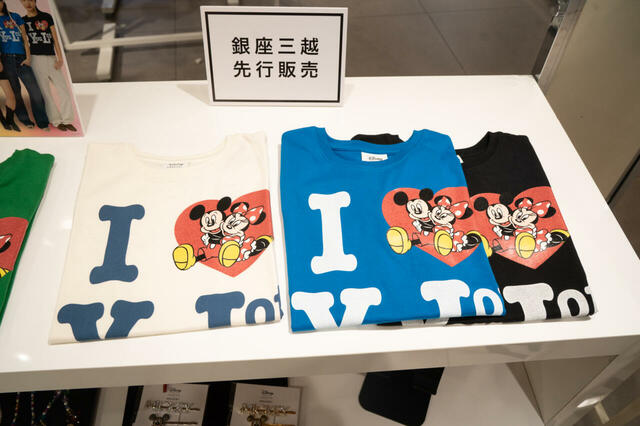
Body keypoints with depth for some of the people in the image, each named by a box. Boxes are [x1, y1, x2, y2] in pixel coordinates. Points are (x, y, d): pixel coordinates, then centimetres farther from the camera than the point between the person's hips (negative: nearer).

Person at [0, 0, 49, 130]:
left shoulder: (15, 17, 13)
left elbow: (24, 37, 10)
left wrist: (28, 57, 0)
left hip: (21, 59, 1)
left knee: (35, 91, -7)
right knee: (15, 92, 4)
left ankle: (43, 123, -1)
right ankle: (25, 120, 14)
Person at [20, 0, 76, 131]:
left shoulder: (47, 17, 10)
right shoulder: (22, 21, 9)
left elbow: (55, 39, 4)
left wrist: (60, 58, -5)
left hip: (52, 58, 1)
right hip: (36, 59, -1)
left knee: (64, 90, -4)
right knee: (45, 92, -2)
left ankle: (67, 120, 3)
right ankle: (56, 121, 3)